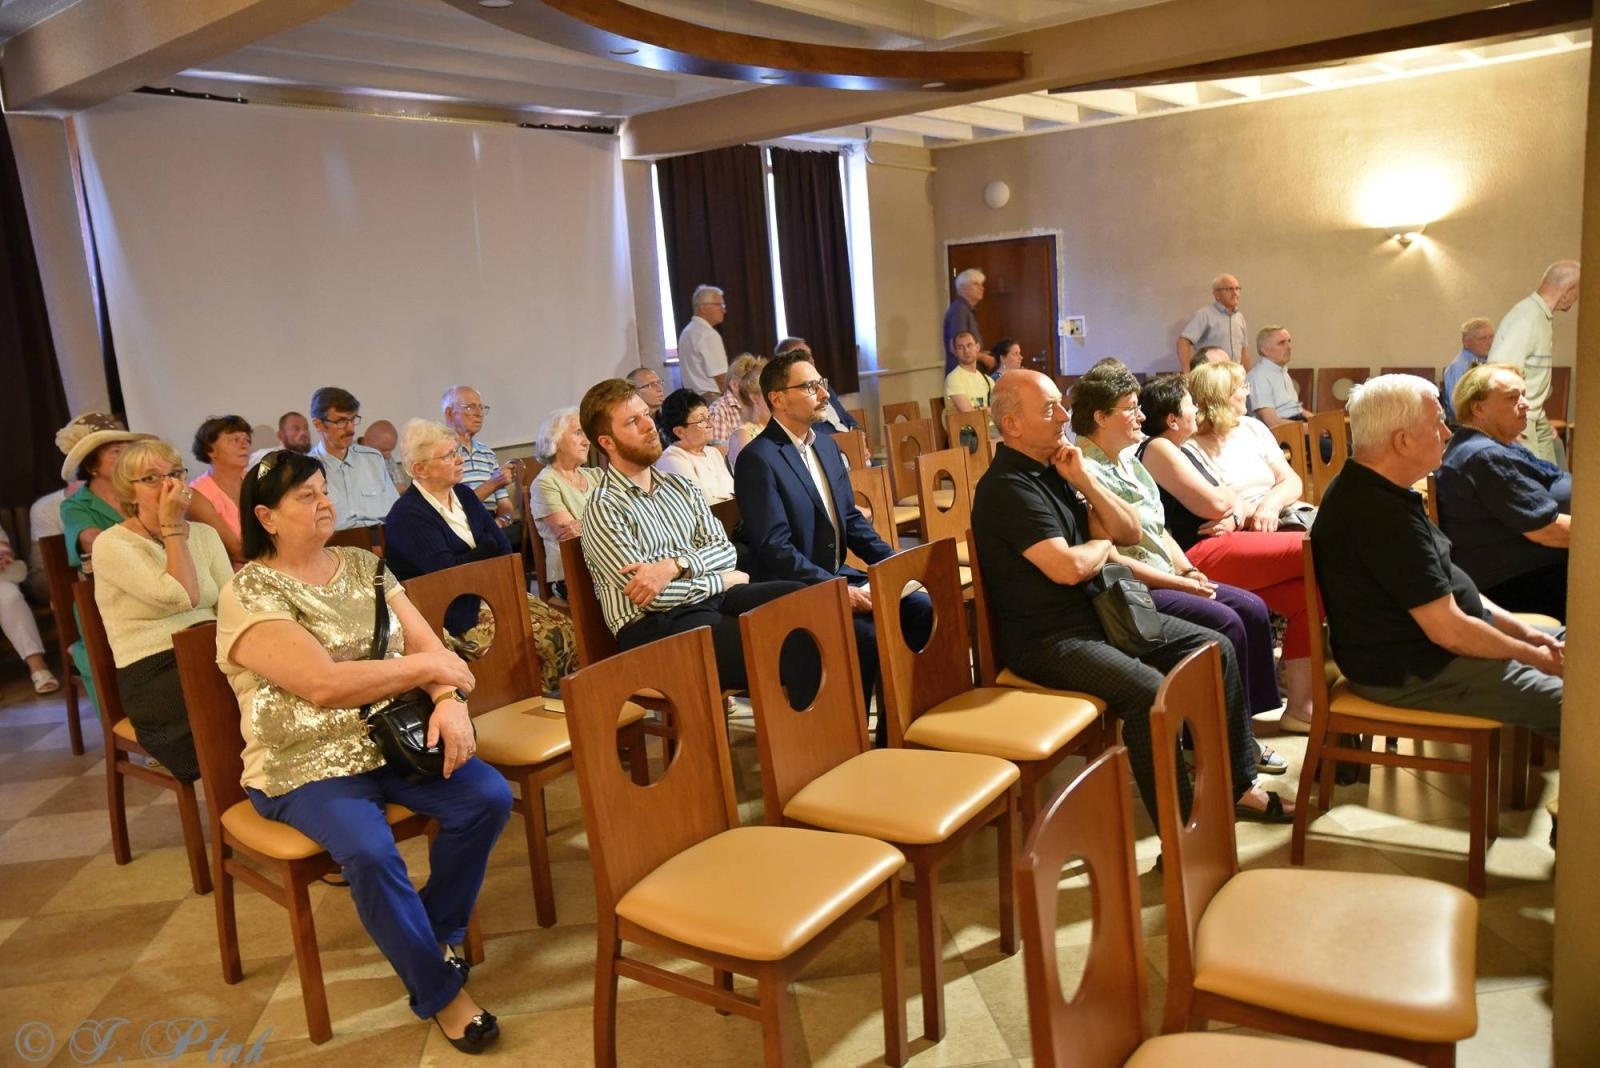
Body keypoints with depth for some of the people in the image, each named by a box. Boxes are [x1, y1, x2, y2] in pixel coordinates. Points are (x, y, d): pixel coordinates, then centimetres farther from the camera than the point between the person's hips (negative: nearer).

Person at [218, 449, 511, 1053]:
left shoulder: (364, 565, 10)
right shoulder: (248, 594, -10)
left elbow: (426, 643, 4)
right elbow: (323, 684, -21)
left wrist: (450, 699, -18)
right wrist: (427, 666, -15)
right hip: (306, 764, -5)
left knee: (488, 798, -16)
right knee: (370, 853, -30)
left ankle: (436, 930, 9)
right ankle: (439, 990, -6)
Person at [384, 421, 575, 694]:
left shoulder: (463, 494, 13)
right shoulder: (406, 516, -11)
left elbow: (504, 548, 7)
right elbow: (447, 572, -21)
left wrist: (470, 560, -12)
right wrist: (487, 549, -6)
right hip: (460, 615, -8)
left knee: (567, 630, -12)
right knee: (546, 641, -23)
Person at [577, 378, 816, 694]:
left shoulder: (679, 486, 16)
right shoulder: (603, 508, -5)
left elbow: (725, 550, 6)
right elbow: (650, 595, -12)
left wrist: (674, 565, -13)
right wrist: (724, 580, -3)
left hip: (712, 598, 7)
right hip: (654, 626, -7)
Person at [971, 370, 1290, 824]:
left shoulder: (1055, 467, 10)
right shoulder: (1005, 487, -17)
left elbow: (1129, 533, 9)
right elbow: (1068, 568, -26)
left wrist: (1084, 480, -5)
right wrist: (1102, 545, -4)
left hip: (1099, 611, 10)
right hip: (1047, 638, -9)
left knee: (1215, 648, 7)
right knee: (1150, 691, -30)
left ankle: (1237, 785, 17)